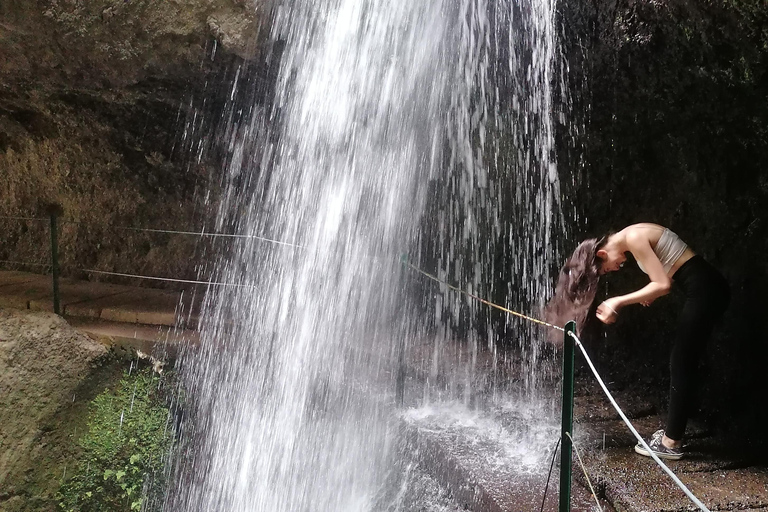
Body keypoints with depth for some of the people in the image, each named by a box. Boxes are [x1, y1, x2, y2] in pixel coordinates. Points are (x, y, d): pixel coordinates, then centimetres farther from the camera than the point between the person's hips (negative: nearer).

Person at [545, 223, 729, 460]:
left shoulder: (633, 238, -15)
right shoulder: (635, 236, 14)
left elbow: (663, 284, -19)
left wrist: (618, 302, -13)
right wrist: (652, 296, 3)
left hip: (705, 290, -10)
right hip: (707, 289, 10)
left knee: (681, 365, -3)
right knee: (682, 363, 15)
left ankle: (671, 443, 5)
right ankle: (672, 433, 24)